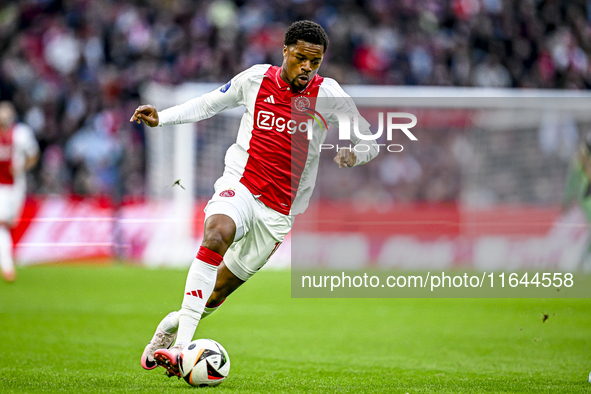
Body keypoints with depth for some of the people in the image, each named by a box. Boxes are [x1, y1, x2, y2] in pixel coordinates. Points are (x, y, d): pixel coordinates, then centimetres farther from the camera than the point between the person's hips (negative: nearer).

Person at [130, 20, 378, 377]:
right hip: (240, 186, -1)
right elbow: (209, 104, 17)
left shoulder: (328, 94, -2)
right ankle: (181, 345, -39)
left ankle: (171, 328, 36)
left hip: (279, 210, 1)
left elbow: (369, 141, 1)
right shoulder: (256, 79, 1)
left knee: (220, 290, 5)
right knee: (217, 233, -34)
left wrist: (353, 154, -22)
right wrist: (161, 118, 6)